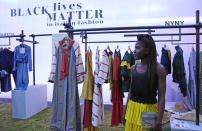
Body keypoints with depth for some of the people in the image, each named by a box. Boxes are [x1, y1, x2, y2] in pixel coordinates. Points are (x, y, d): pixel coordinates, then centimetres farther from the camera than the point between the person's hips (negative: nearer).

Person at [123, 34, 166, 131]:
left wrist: (158, 121, -14)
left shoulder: (159, 69, -12)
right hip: (132, 108, 5)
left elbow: (161, 97, -12)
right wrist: (125, 112, 13)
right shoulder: (133, 68, 2)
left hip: (149, 109, -4)